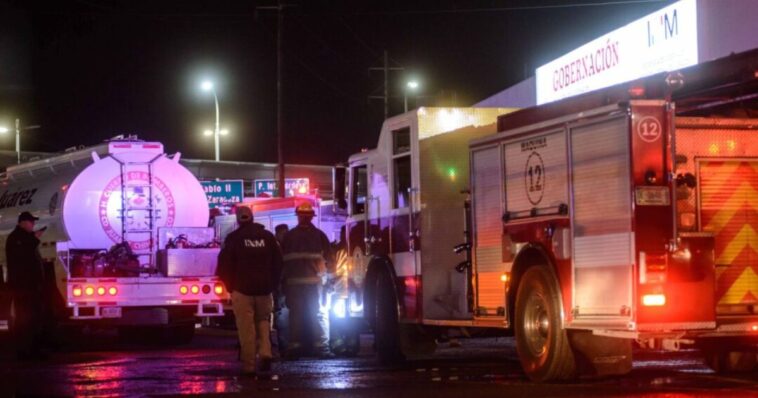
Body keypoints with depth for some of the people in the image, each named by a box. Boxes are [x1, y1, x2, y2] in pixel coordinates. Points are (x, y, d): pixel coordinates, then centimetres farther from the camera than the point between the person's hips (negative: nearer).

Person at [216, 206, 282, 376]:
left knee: (246, 328, -1)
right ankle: (265, 353, -4)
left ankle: (249, 365, -2)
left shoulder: (233, 238, -2)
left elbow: (224, 265, -2)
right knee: (263, 321, 17)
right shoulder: (267, 236, 6)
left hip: (242, 289, -3)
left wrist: (230, 286, 9)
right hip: (264, 289, 3)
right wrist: (273, 284, 16)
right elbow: (278, 262, 9)